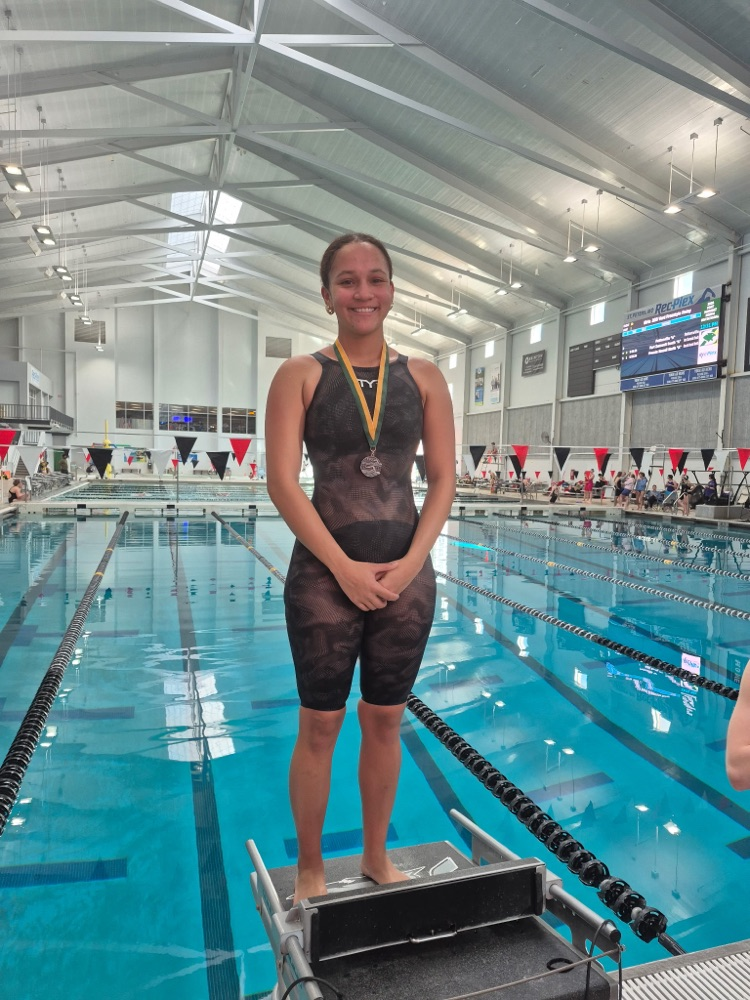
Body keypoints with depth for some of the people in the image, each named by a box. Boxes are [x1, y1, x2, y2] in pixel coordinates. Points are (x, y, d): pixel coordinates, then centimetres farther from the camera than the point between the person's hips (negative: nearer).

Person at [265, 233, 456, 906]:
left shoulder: (424, 378, 7)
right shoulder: (301, 376, 0)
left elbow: (444, 480, 4)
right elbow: (282, 483, -8)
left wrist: (411, 563, -9)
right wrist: (344, 568, -14)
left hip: (406, 576, 3)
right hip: (325, 575, -2)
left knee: (385, 722, 15)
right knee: (320, 725, 9)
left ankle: (376, 855, 36)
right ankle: (310, 869, 30)